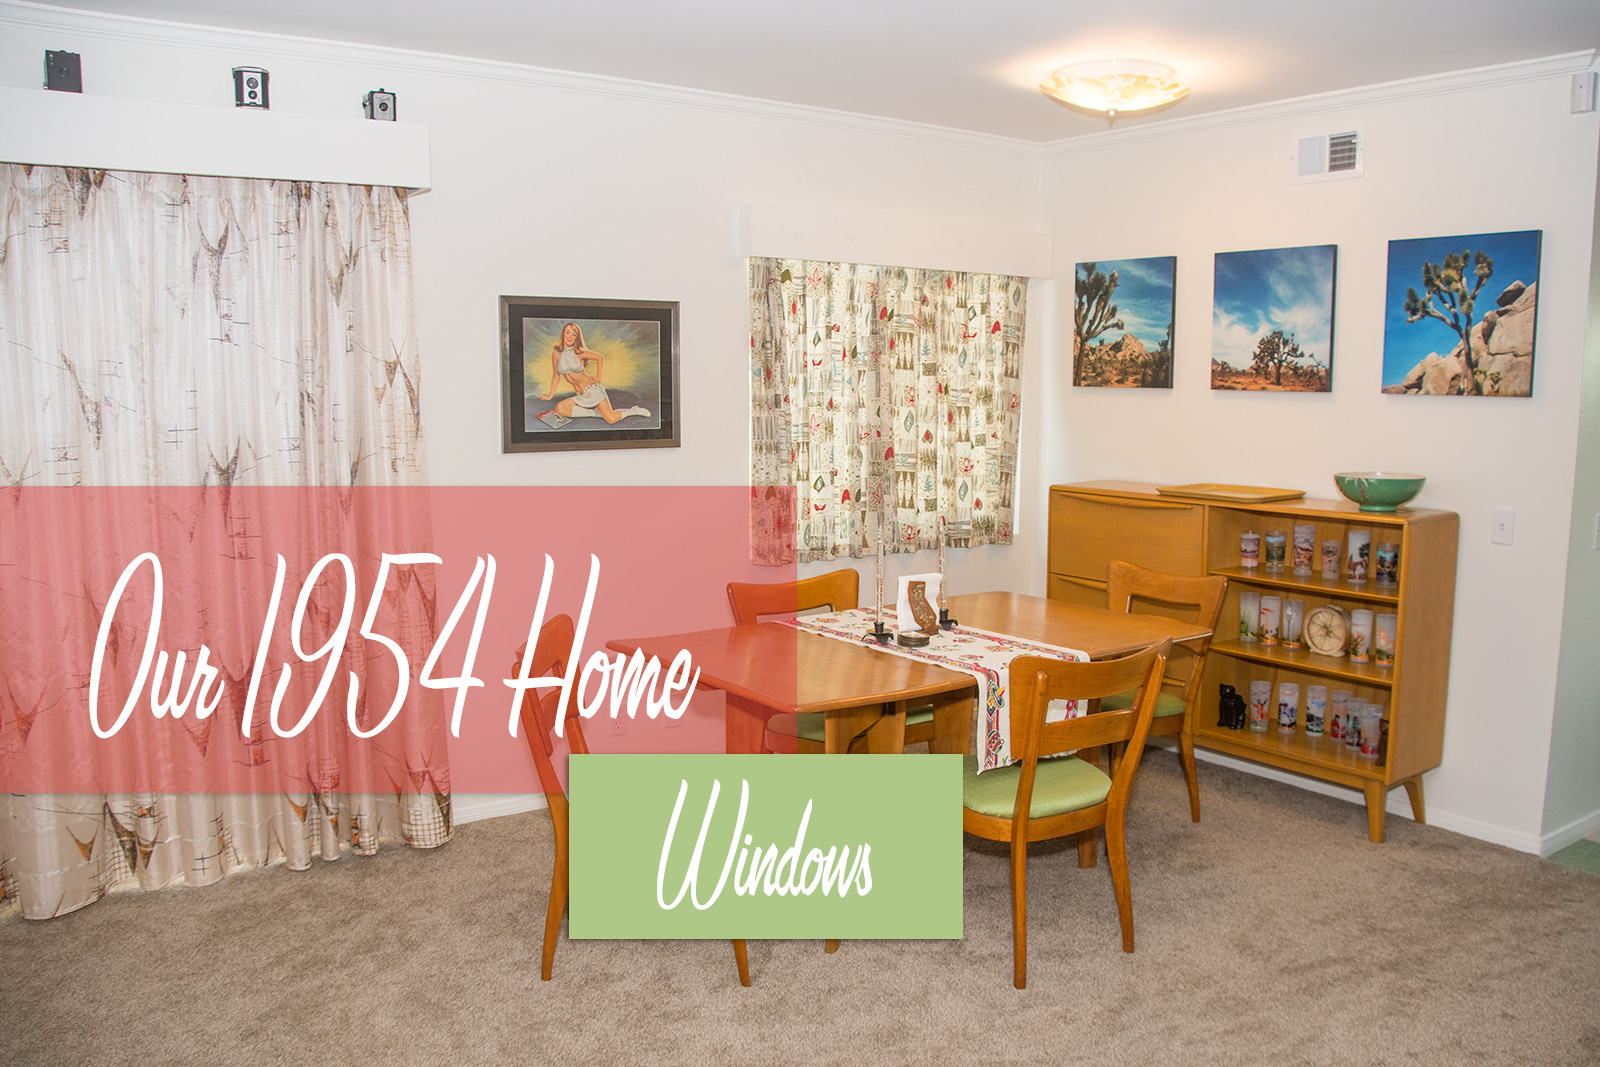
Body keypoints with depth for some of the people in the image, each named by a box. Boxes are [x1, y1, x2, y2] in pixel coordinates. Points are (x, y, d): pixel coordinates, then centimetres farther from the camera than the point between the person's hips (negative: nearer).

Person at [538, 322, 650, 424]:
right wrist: (550, 396, 16)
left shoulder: (580, 352, -8)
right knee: (559, 409, -24)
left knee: (611, 419, -18)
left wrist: (598, 377, 0)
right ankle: (593, 413, -8)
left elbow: (600, 357, 7)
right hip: (580, 397, 4)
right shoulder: (556, 354, -1)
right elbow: (556, 376, 11)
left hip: (593, 390, -4)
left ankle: (634, 410, 12)